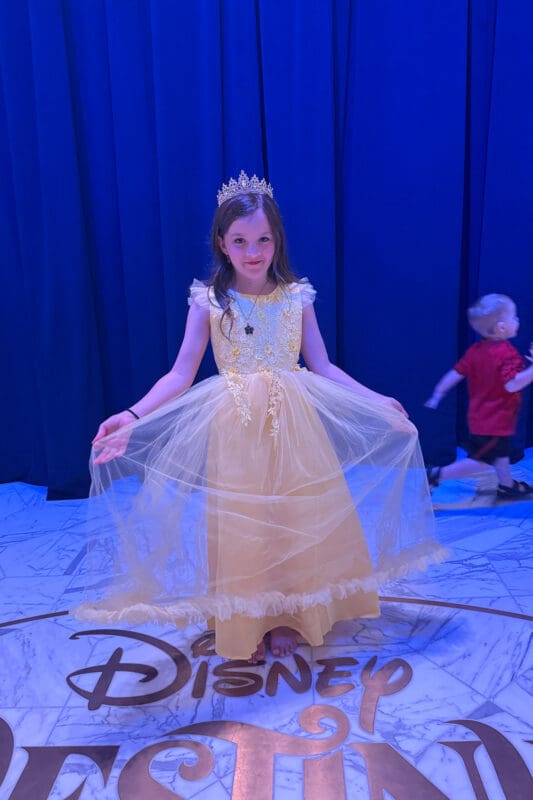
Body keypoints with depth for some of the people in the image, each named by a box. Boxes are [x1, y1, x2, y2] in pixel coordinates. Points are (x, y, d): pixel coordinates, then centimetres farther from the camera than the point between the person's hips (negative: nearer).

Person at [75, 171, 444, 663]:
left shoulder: (297, 297, 1)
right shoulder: (208, 301, -4)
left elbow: (323, 367, 5)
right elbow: (180, 375, -6)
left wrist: (377, 403, -1)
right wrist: (133, 417, -20)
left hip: (292, 423, 2)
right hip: (235, 429, -2)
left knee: (297, 520, 8)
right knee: (239, 526, 6)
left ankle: (286, 617, 28)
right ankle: (246, 627, 25)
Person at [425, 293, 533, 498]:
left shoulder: (476, 350, -1)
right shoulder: (508, 354, -24)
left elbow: (455, 374, -1)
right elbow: (512, 384, -34)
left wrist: (437, 395, 7)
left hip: (480, 417, 9)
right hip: (496, 421, -9)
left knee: (501, 452, 25)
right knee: (482, 462, 0)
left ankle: (507, 485, 40)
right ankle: (438, 474, -3)